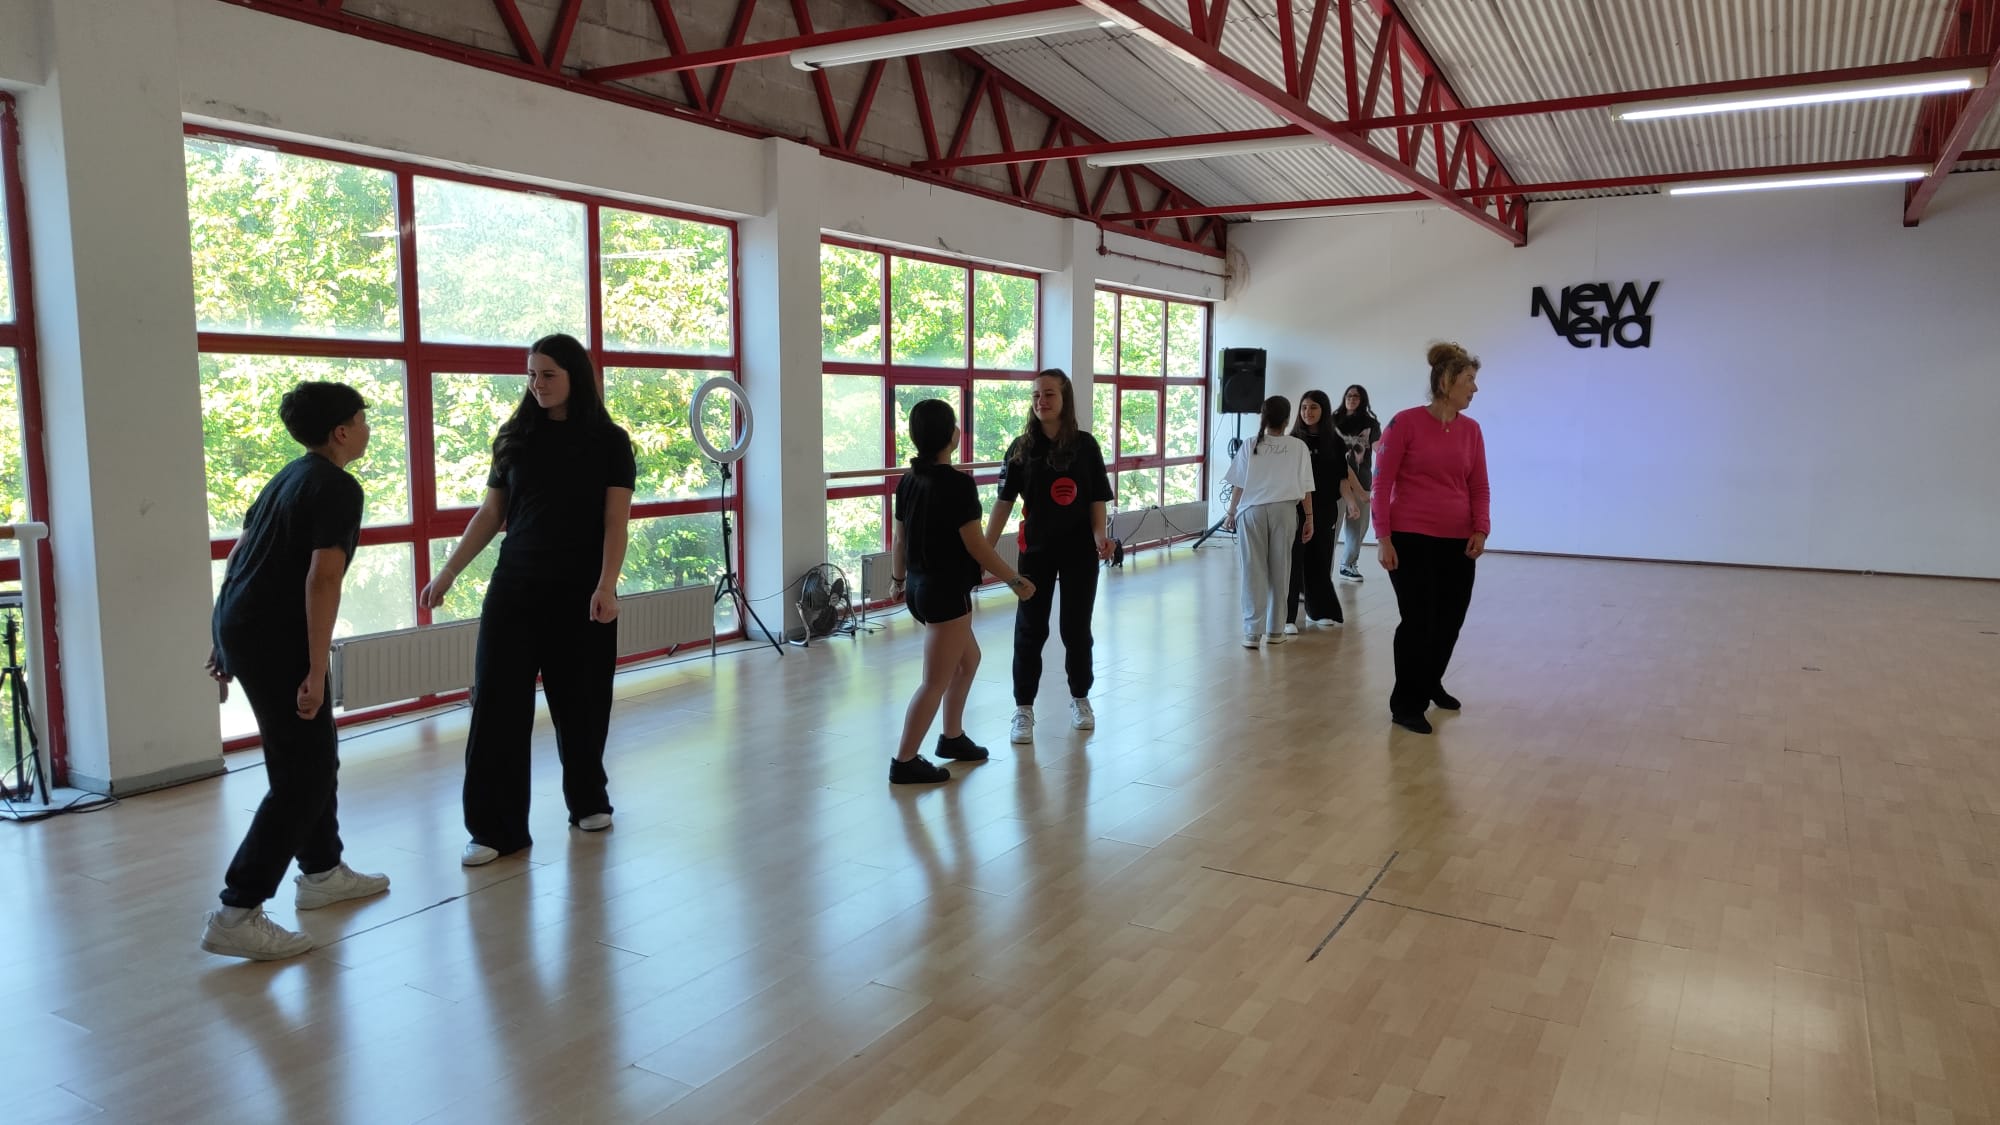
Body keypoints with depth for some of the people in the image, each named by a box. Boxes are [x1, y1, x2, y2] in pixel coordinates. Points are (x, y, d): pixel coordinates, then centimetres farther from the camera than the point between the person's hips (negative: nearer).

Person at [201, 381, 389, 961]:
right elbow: (322, 579, -21)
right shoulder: (339, 488, -12)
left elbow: (238, 553, 20)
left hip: (241, 626, 10)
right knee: (301, 776, -5)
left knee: (318, 753, 21)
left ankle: (322, 872, 33)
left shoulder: (291, 477, 17)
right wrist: (316, 671, -22)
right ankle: (236, 914, -5)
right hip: (273, 637, -10)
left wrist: (227, 638, 25)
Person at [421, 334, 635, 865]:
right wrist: (448, 572, 7)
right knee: (497, 702, -2)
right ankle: (495, 827, 5)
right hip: (515, 587, 3)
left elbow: (615, 523, -7)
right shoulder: (515, 438, 7)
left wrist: (606, 586, -19)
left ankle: (588, 800, 29)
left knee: (580, 701, 7)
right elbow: (490, 514, 11)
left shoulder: (608, 441, -1)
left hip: (580, 591, -2)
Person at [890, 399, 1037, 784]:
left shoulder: (908, 480, 3)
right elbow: (976, 546, -17)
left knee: (968, 659, 24)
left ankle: (952, 737, 34)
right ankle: (904, 762, 7)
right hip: (947, 592, -9)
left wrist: (898, 579, 28)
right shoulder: (958, 485, -19)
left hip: (919, 586, 9)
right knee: (936, 681, 1)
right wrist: (1015, 581, -7)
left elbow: (899, 538, 12)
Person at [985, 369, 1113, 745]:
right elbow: (1003, 502, -5)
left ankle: (1080, 698, 30)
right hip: (1036, 550, 0)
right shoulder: (1021, 448, -3)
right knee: (1030, 629, 2)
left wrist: (1099, 535, -19)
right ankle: (1023, 709, 13)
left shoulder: (1085, 445, -4)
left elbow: (1097, 500, -1)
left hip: (1079, 551, 0)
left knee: (1077, 627, 10)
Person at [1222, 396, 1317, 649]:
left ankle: (1252, 631, -1)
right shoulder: (1298, 447, 0)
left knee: (1253, 571, 3)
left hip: (1252, 511, 0)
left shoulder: (1250, 445, 0)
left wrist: (1231, 514, 11)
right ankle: (1275, 630, 17)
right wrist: (1309, 518, 8)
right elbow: (1305, 489, -1)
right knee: (1279, 570, 10)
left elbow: (1239, 486, 0)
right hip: (1284, 510, 0)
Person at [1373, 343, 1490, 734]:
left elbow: (1479, 487, 8)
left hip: (1457, 542, 5)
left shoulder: (1471, 430, 6)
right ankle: (1405, 705, 12)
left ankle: (1430, 683, 40)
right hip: (1411, 539, -5)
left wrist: (1480, 529, -7)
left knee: (1450, 620, 14)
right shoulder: (1406, 423, -9)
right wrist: (1383, 537, -13)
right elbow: (1382, 483, -8)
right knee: (1418, 621, -2)